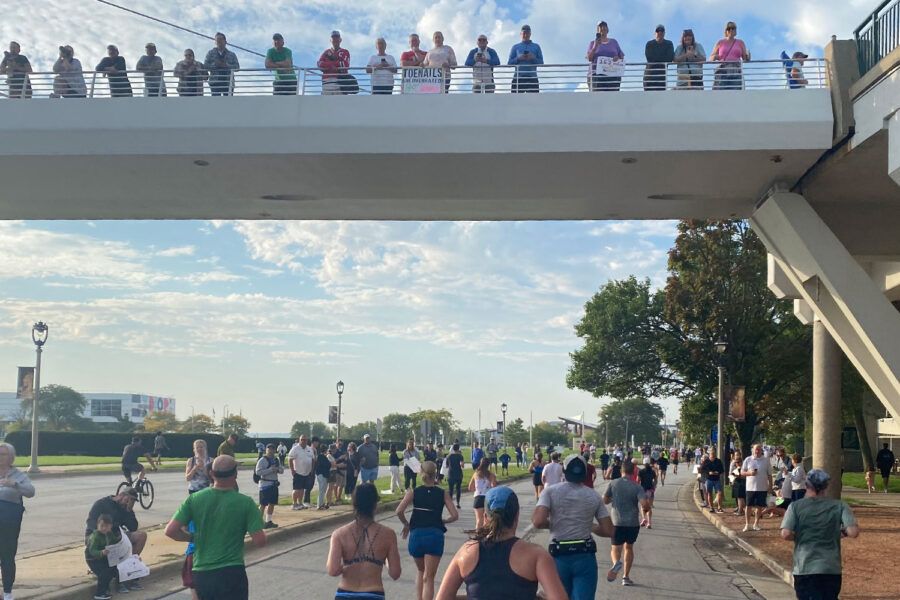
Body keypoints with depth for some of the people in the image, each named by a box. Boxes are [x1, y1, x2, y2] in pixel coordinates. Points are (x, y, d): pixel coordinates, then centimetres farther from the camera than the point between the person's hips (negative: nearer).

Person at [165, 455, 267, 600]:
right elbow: (259, 541, -12)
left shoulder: (194, 499, -1)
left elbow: (171, 531, -4)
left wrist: (193, 538, 13)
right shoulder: (245, 502, -9)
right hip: (232, 574, -4)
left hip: (200, 574, 4)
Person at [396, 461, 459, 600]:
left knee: (421, 571, 26)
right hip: (435, 535, -2)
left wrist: (406, 524, 9)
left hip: (416, 535, 2)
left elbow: (399, 511, -8)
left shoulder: (413, 492, 5)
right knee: (429, 577, 2)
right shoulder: (443, 494, 4)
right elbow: (455, 515, -3)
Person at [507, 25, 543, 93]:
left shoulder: (536, 47, 17)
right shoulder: (515, 47, 16)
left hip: (532, 78, 0)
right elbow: (509, 63, 10)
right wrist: (518, 59, -7)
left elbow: (541, 62, 10)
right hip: (518, 78, 0)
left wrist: (533, 58, -9)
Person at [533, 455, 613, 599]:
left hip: (559, 556, 0)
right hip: (586, 557, 0)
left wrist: (552, 523, 6)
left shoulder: (550, 492, -3)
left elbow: (538, 522, -16)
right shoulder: (594, 496, 4)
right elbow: (608, 531, 2)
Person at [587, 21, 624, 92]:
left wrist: (618, 58, -7)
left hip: (613, 75, 2)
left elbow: (622, 57, 16)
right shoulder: (593, 43, 13)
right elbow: (589, 59, 1)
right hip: (597, 74, -2)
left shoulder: (614, 42, 18)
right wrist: (595, 46, -12)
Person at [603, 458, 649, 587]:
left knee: (615, 548, 6)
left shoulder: (613, 483, -2)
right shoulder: (637, 487, -5)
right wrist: (648, 506, 6)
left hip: (617, 523, -1)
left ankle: (616, 563, -28)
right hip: (633, 523, 1)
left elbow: (604, 500, 2)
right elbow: (644, 504, -17)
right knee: (629, 548, 20)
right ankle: (626, 577, 21)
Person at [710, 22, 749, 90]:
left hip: (736, 72, 1)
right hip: (722, 72, 0)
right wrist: (714, 57, -9)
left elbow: (745, 59, 14)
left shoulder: (740, 43, 15)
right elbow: (710, 59, 14)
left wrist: (748, 57, -9)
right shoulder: (720, 43, 14)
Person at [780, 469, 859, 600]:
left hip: (804, 569, -2)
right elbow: (853, 532, -12)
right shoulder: (839, 506, -1)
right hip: (832, 569, 2)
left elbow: (785, 534, -15)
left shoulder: (795, 506, -5)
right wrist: (843, 532, 10)